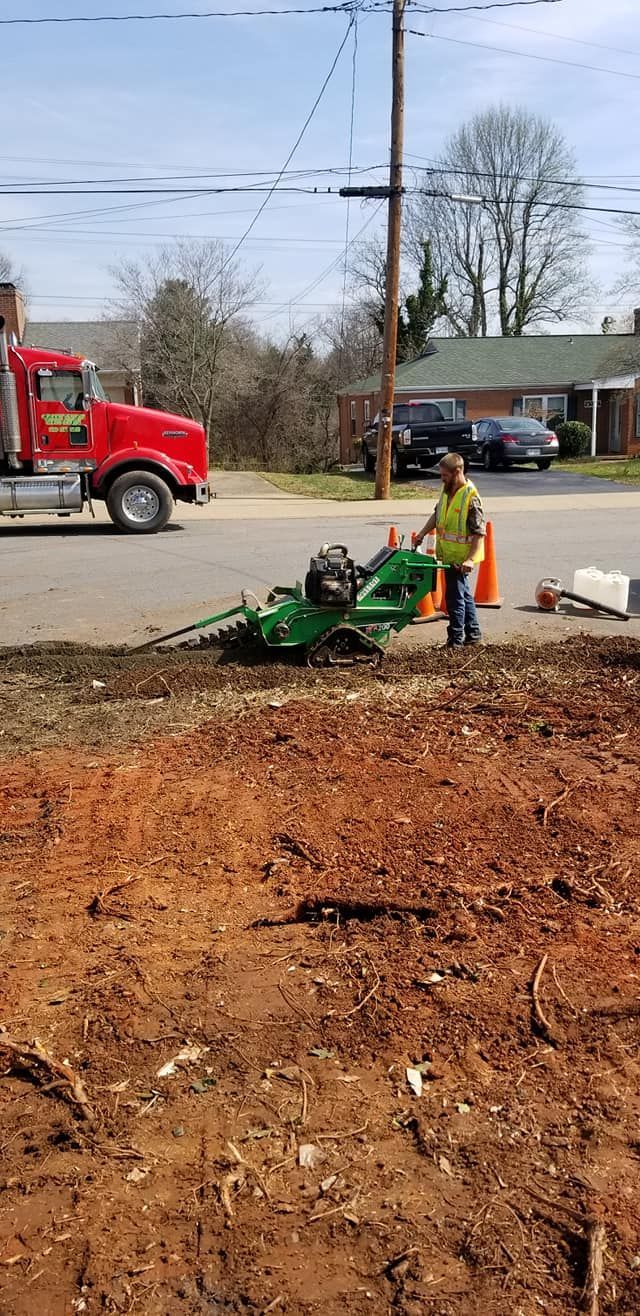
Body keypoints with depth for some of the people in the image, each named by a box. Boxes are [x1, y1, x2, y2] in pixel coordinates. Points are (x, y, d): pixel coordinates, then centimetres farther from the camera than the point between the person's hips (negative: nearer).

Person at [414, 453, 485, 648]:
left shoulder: (470, 497, -19)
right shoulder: (446, 490, 6)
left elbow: (479, 532, -20)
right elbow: (437, 514, 22)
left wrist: (470, 559, -26)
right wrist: (422, 534, 14)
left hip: (460, 558, -8)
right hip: (447, 554, 9)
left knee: (455, 596, -4)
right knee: (463, 593, 17)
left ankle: (455, 641, 5)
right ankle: (473, 634, 30)